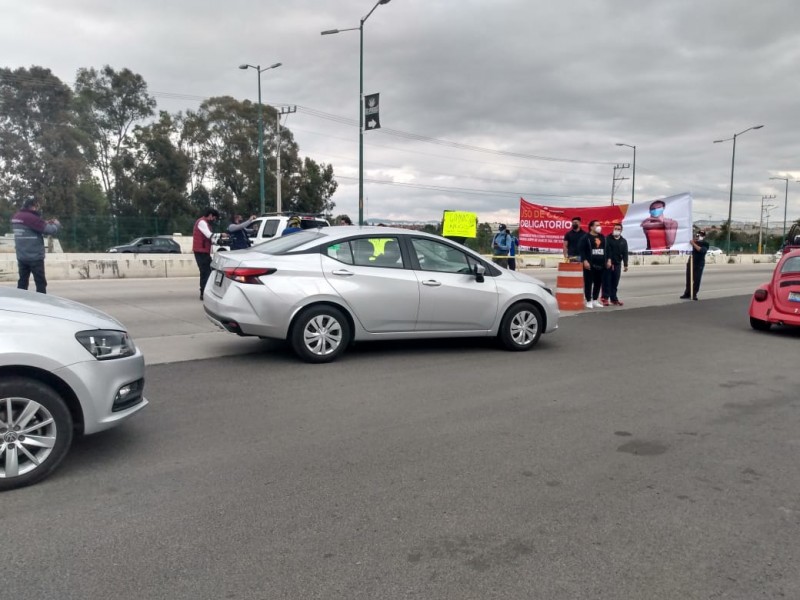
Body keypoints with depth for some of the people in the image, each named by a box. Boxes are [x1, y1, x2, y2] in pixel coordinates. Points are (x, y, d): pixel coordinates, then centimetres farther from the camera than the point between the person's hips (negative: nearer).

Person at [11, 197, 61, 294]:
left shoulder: (16, 217, 10)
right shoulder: (31, 217, -16)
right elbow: (51, 230, -16)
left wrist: (45, 223, 9)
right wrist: (56, 224, 4)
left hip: (21, 257, 8)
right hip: (35, 257, -8)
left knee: (22, 282, 12)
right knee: (41, 282, -1)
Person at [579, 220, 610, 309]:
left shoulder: (603, 237, 16)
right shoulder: (586, 237, -5)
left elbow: (607, 249, 20)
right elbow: (581, 250, -11)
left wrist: (608, 260, 10)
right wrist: (585, 261, -19)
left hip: (600, 264, 6)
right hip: (590, 264, -6)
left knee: (598, 282, 10)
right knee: (588, 283, -5)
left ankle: (595, 300, 20)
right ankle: (589, 301, 2)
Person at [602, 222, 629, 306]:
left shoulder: (623, 241, 12)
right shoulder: (608, 239, -2)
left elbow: (625, 253, 9)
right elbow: (606, 250, -9)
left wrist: (625, 264, 2)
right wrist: (608, 261, -18)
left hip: (617, 264, 4)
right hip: (608, 263, -4)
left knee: (615, 282, 8)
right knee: (607, 281, -3)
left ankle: (613, 298, 13)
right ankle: (605, 298, 1)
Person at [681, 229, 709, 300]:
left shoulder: (705, 244, -3)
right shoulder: (694, 242, 8)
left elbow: (701, 250, -21)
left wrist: (693, 244, -28)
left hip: (699, 264, -3)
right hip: (691, 262, 3)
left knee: (697, 280, -4)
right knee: (688, 279, 5)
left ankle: (694, 294, 1)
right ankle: (687, 294, 11)